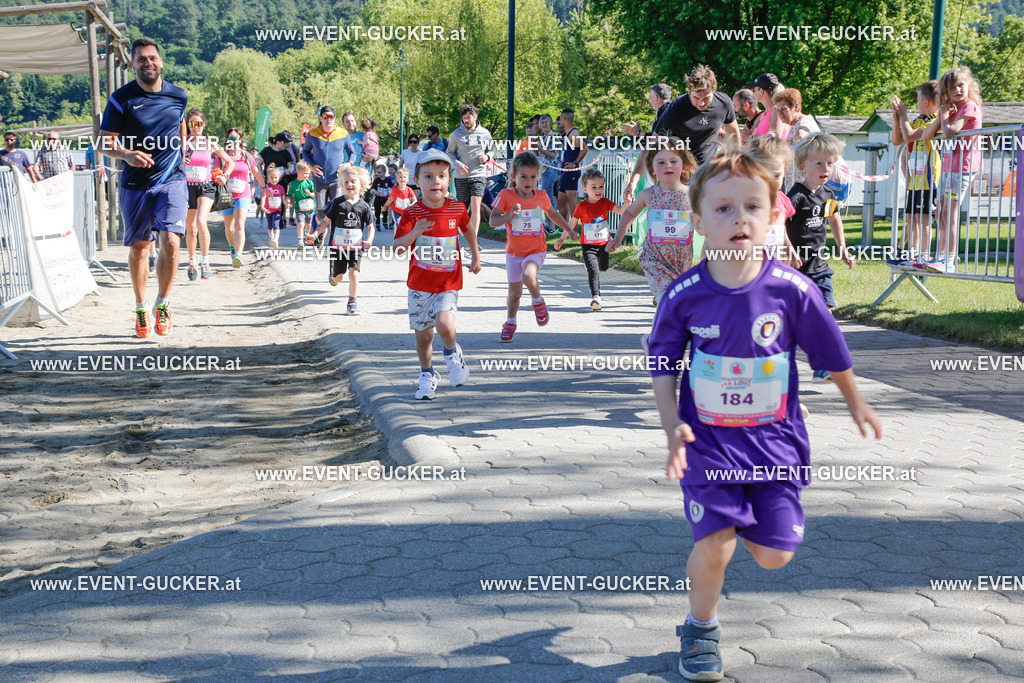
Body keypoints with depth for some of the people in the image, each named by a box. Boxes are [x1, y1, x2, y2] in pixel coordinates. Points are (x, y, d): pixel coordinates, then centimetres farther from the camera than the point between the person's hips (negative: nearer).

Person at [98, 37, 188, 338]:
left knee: (170, 242, -18)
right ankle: (142, 308, 28)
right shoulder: (121, 98, -4)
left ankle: (163, 305, 1)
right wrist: (127, 154, -23)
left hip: (172, 181, 0)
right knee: (139, 248, 10)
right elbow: (105, 142, -4)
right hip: (135, 184, 0)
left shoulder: (178, 95, 3)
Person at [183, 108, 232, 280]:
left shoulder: (210, 144, 4)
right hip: (187, 187, 1)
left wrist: (224, 176, 2)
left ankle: (205, 261, -16)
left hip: (206, 187, -1)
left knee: (201, 222, -25)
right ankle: (192, 260, 31)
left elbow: (229, 162, 17)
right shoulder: (182, 143, 2)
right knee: (191, 230, 6)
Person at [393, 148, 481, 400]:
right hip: (419, 284, 1)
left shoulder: (457, 209, -3)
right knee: (423, 334, 8)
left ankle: (452, 353, 11)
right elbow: (397, 247, -16)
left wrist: (475, 256, 28)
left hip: (449, 284, 0)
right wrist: (415, 232, -33)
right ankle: (427, 375, 31)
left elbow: (467, 229, 19)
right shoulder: (412, 214, -9)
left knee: (445, 324, -22)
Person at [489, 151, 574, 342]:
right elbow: (492, 221, -15)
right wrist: (509, 216, -32)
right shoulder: (506, 196, -11)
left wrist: (568, 229, 8)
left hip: (536, 250, 0)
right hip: (514, 251, 0)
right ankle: (510, 323, 35)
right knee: (514, 292, 8)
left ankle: (538, 301, 2)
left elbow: (553, 214, 18)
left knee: (528, 276, -30)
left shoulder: (541, 197, -3)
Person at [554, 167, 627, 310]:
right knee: (593, 270, -17)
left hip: (603, 243, 4)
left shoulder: (605, 202, -3)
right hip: (588, 245, -4)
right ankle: (595, 296, -21)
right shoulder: (581, 206, -8)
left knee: (603, 267, 21)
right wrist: (562, 239, 4)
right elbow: (572, 223, 2)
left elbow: (620, 210, -14)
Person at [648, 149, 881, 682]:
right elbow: (663, 367, 1)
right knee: (714, 543, -10)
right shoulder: (684, 296, -12)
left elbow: (831, 352, 4)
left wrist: (856, 404, 18)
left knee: (774, 555, 0)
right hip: (708, 440, -1)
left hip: (775, 438, 1)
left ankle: (748, 519, 36)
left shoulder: (792, 290, -12)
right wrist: (672, 428, -10)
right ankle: (701, 629, 19)